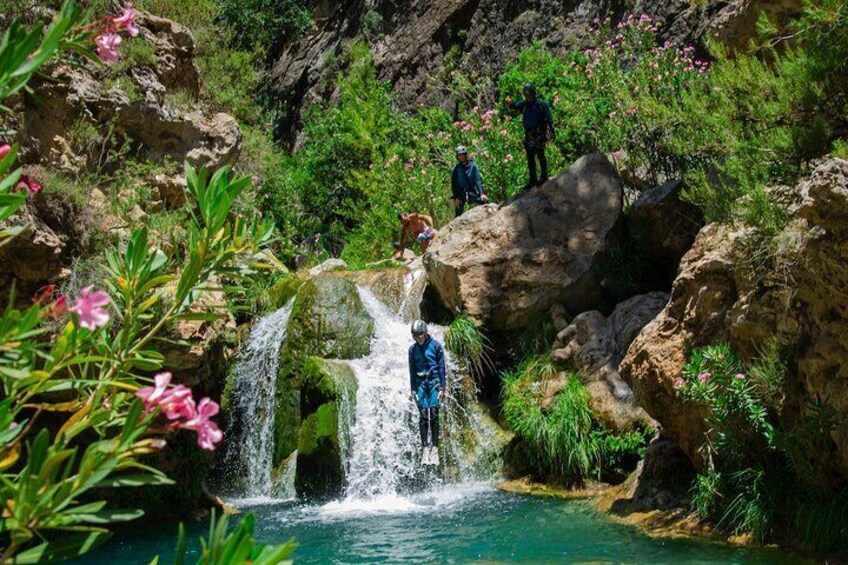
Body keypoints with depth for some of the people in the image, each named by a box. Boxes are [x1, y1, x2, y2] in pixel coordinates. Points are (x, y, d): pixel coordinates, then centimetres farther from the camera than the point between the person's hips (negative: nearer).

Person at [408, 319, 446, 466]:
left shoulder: (436, 346, -2)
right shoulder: (413, 349, 6)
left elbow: (441, 367, -1)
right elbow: (412, 370, 9)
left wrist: (442, 387, -5)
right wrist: (413, 390, 6)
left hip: (434, 382, -2)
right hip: (420, 383, 2)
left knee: (434, 415, -6)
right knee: (423, 416, -3)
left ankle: (434, 448, -3)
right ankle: (425, 448, -1)